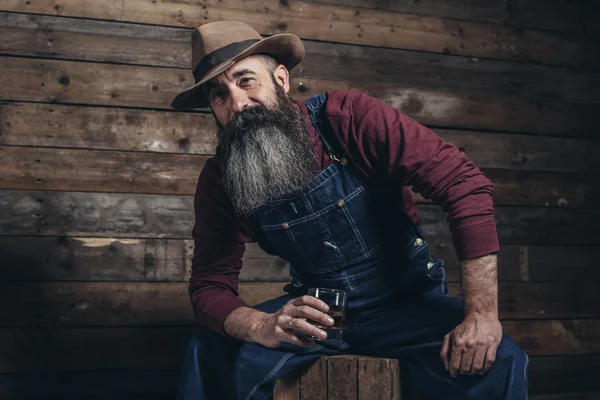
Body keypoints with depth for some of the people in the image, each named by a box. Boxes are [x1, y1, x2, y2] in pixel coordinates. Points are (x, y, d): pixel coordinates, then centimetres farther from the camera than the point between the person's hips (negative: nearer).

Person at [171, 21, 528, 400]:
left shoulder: (349, 117, -20)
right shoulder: (219, 181, -8)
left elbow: (465, 184, -24)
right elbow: (210, 285, -8)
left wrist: (482, 314, -29)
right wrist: (263, 327, -32)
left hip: (408, 301, -2)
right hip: (313, 310, 3)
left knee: (498, 362, -29)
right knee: (211, 356, -21)